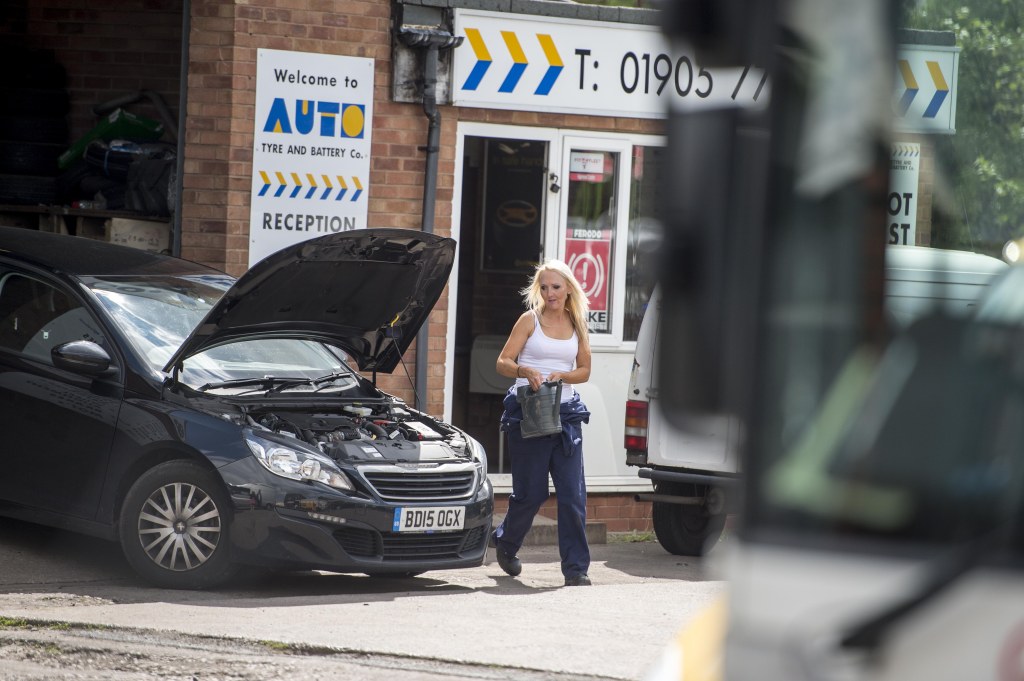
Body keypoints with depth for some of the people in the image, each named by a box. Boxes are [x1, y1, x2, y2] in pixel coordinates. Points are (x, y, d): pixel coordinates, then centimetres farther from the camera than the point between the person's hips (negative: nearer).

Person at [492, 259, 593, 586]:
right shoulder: (530, 320, 1)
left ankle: (576, 569, -4)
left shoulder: (577, 325, 11)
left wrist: (561, 375, -7)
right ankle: (505, 542, 31)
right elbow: (503, 363, -2)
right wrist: (525, 371, -23)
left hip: (565, 413, 3)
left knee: (572, 494, -6)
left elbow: (584, 370, 14)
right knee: (531, 492, 2)